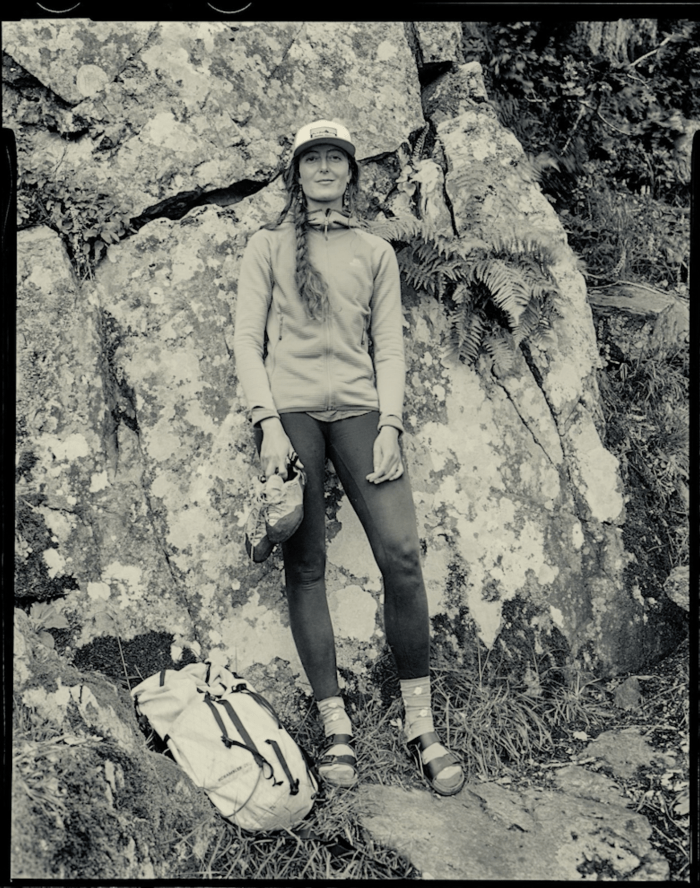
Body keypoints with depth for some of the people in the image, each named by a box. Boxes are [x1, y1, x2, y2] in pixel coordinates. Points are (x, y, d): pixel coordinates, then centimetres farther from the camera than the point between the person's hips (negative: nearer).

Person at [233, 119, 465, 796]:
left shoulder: (376, 253, 19)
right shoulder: (267, 247, 13)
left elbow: (388, 346, 12)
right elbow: (247, 340, 5)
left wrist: (390, 423, -2)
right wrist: (268, 423, -9)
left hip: (359, 409, 1)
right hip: (289, 409, -1)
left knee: (402, 553, -12)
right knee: (305, 564, -5)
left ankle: (420, 723, -3)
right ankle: (336, 727, 2)